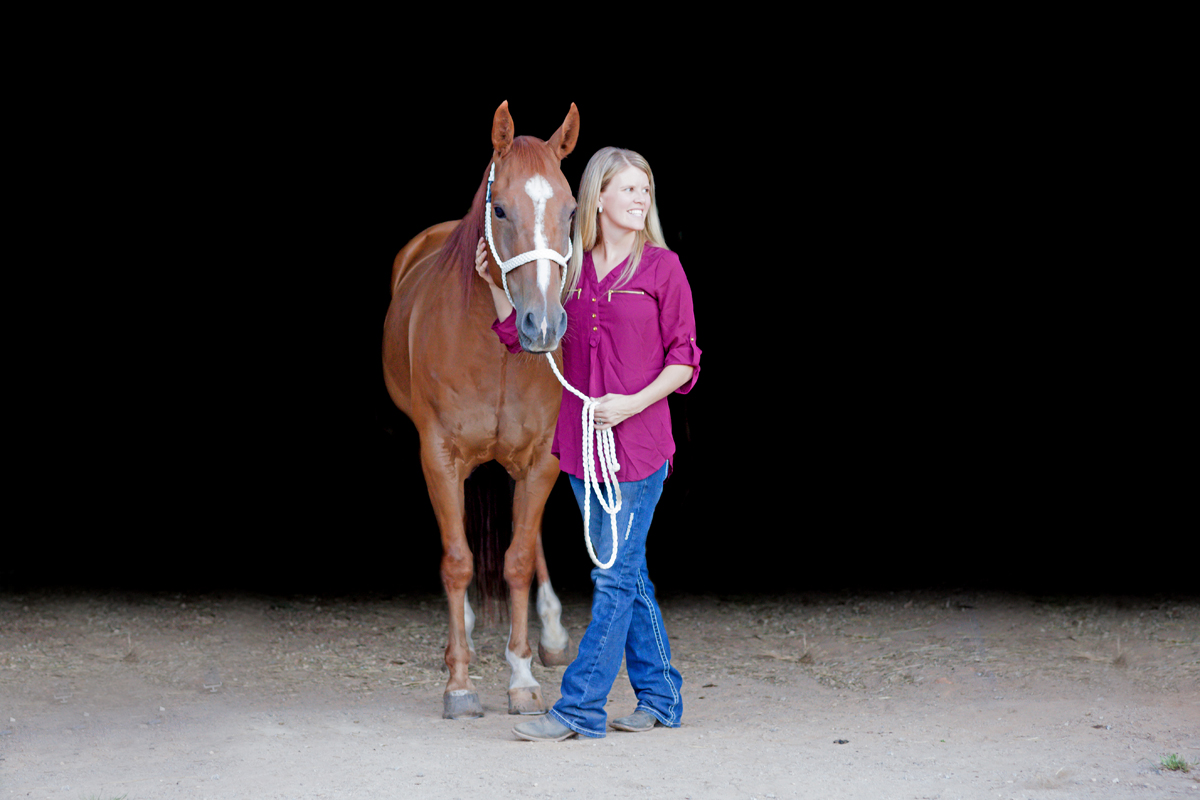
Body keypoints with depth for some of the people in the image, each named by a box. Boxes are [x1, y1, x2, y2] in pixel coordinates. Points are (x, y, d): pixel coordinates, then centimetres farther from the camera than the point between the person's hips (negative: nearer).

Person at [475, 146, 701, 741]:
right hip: (584, 442, 5)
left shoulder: (662, 267, -4)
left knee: (615, 574, -6)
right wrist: (496, 285, 2)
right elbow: (520, 336, 16)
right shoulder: (569, 268, 8)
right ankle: (660, 697, 21)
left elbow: (683, 359, -5)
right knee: (624, 573, 12)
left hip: (640, 440, -5)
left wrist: (633, 403, -17)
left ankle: (580, 707, -6)